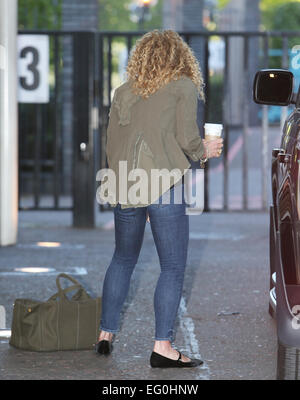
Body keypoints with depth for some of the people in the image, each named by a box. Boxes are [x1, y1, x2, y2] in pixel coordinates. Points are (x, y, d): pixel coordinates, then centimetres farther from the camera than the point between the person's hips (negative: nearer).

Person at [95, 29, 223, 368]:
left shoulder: (123, 92, 15)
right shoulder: (184, 86, 1)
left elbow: (111, 145, 15)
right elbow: (188, 139, -8)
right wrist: (206, 151, 13)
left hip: (124, 187, 5)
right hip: (164, 184, -5)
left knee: (123, 259, 21)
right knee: (173, 268, 1)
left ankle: (106, 334, 23)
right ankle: (162, 346, -5)